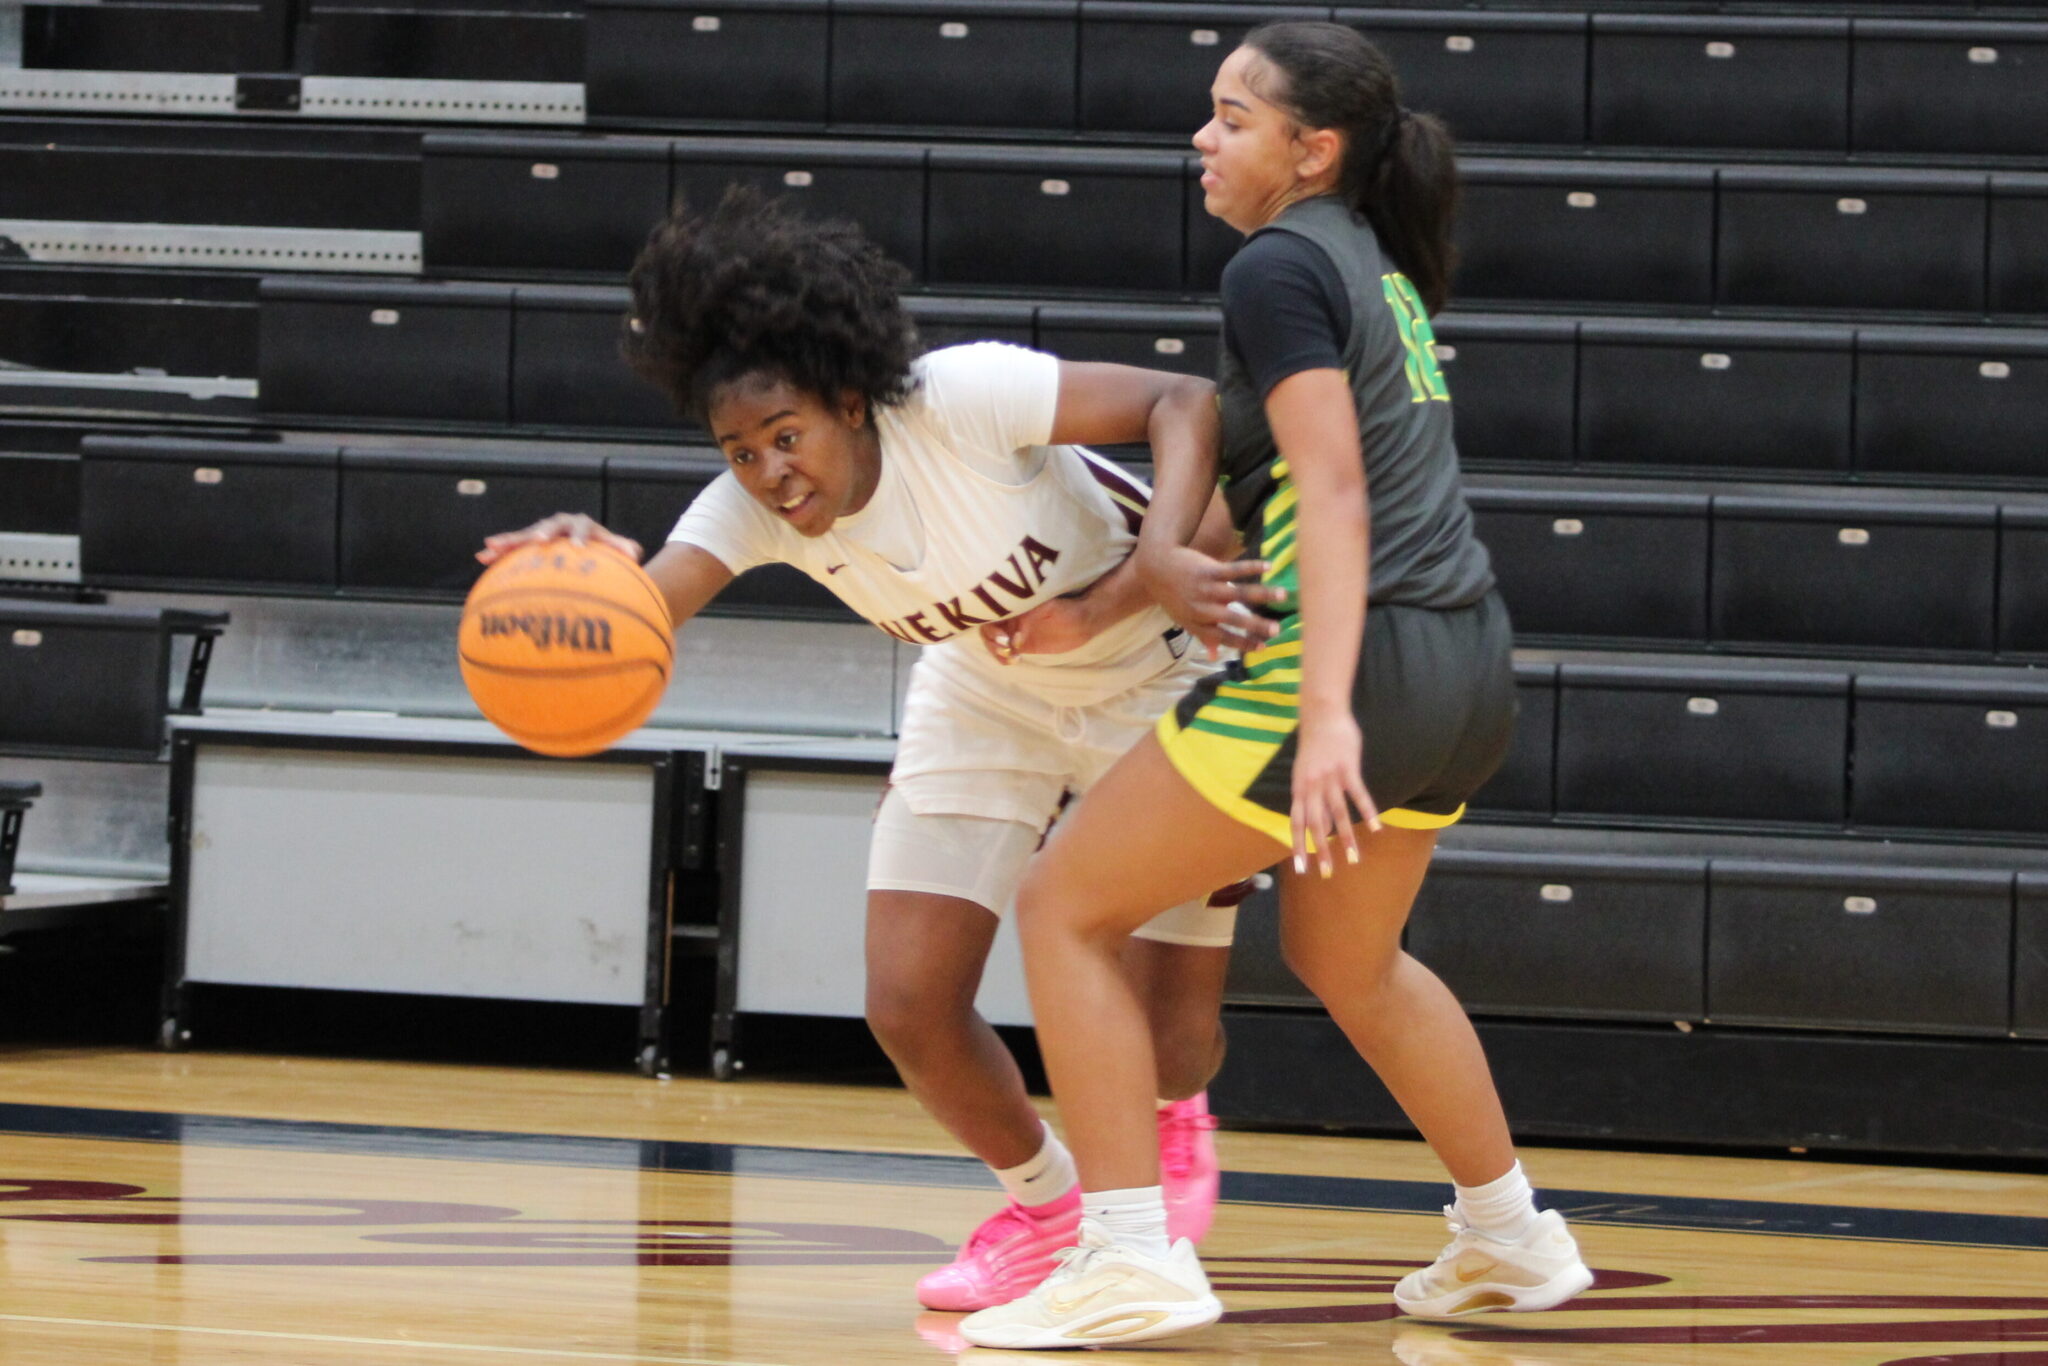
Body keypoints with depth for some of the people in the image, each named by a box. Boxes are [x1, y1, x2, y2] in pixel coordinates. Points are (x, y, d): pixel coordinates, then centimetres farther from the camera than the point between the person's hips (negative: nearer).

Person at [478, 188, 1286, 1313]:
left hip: (1154, 679, -4)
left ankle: (1171, 1117, 36)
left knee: (1170, 1032, -5)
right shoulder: (750, 506, -23)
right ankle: (1044, 1204, 23)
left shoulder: (962, 399, -35)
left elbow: (1185, 404, -32)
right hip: (985, 702, 4)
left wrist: (1151, 579, -45)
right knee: (910, 1010, -8)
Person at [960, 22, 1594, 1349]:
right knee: (1345, 955, 31)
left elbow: (1334, 492, -20)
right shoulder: (1379, 266, 18)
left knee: (1068, 907, 0)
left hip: (1357, 662, -9)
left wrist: (1326, 715, -27)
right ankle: (1512, 1238, 38)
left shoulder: (1280, 269, -9)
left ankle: (1133, 1257, -6)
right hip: (1467, 670, 9)